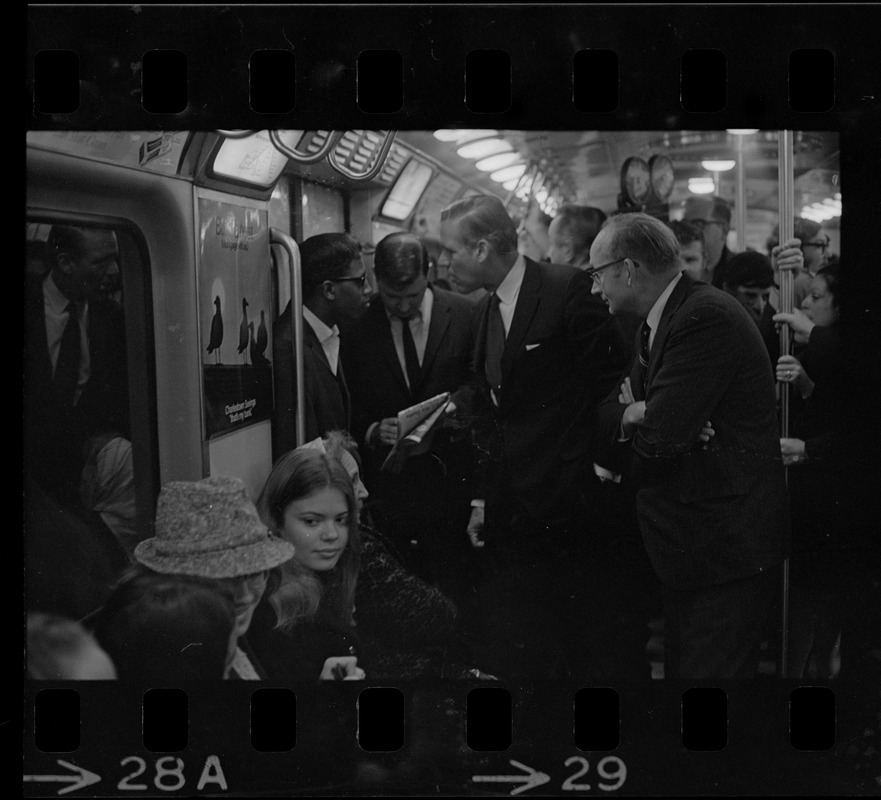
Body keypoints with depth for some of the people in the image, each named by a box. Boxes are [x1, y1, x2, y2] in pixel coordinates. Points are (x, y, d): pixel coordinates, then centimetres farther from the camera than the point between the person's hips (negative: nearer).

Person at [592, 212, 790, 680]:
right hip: (687, 544, 10)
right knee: (680, 667, 17)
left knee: (710, 671, -3)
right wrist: (634, 414, -12)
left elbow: (658, 438, -25)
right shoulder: (658, 322, 11)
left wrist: (630, 418, -3)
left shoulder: (707, 318, -20)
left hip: (728, 547, -9)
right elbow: (602, 419, 9)